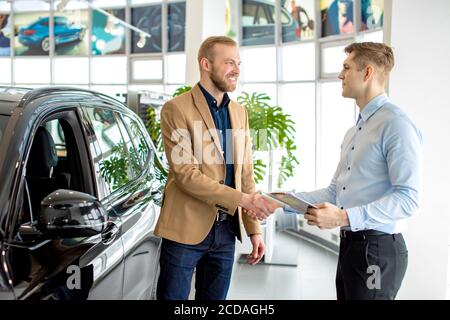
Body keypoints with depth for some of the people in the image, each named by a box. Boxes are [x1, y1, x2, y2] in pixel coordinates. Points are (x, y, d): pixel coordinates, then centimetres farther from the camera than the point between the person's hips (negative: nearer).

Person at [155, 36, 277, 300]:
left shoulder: (239, 112, 12)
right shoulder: (177, 109, -9)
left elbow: (245, 172, 13)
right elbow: (185, 174, -16)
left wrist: (254, 228, 8)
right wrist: (243, 199, -21)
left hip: (226, 229, 6)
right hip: (186, 229, -6)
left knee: (215, 297, 16)